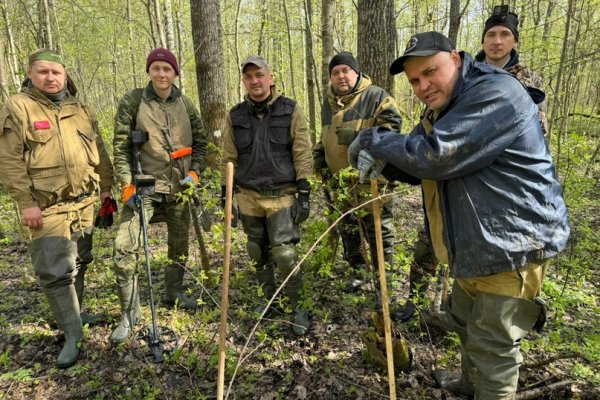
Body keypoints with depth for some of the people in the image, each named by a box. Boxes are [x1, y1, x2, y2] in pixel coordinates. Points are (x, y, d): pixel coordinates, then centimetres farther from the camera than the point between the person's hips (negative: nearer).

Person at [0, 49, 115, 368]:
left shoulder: (79, 109, 10)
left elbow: (99, 152, 15)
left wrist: (106, 186, 12)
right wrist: (26, 202, -14)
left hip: (84, 202, 5)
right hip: (46, 207, -5)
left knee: (78, 264, 16)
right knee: (56, 271, -5)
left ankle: (72, 316, 35)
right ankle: (73, 334, 7)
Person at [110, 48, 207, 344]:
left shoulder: (185, 105, 5)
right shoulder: (132, 102, -4)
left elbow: (200, 142, 11)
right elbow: (121, 146, -5)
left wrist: (194, 172, -2)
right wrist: (127, 185, -12)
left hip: (179, 186, 3)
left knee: (179, 243, 14)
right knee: (125, 248, -11)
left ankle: (174, 292, 37)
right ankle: (129, 312, 5)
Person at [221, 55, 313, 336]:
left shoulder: (290, 111, -1)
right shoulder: (236, 115, 7)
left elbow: (302, 154, -4)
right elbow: (229, 158, 10)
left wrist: (304, 192, -9)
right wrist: (226, 194, 7)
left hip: (282, 195, -3)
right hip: (248, 196, 4)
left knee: (284, 254, -10)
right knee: (258, 253, 14)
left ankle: (298, 306, 10)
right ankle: (268, 297, 34)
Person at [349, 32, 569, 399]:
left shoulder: (495, 93, -22)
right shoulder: (443, 109, 10)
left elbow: (434, 155, -29)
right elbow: (420, 164, 13)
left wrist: (372, 140, -16)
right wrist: (383, 161, -9)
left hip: (514, 244, -10)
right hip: (475, 244, 10)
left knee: (492, 345, 2)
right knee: (465, 319, 28)